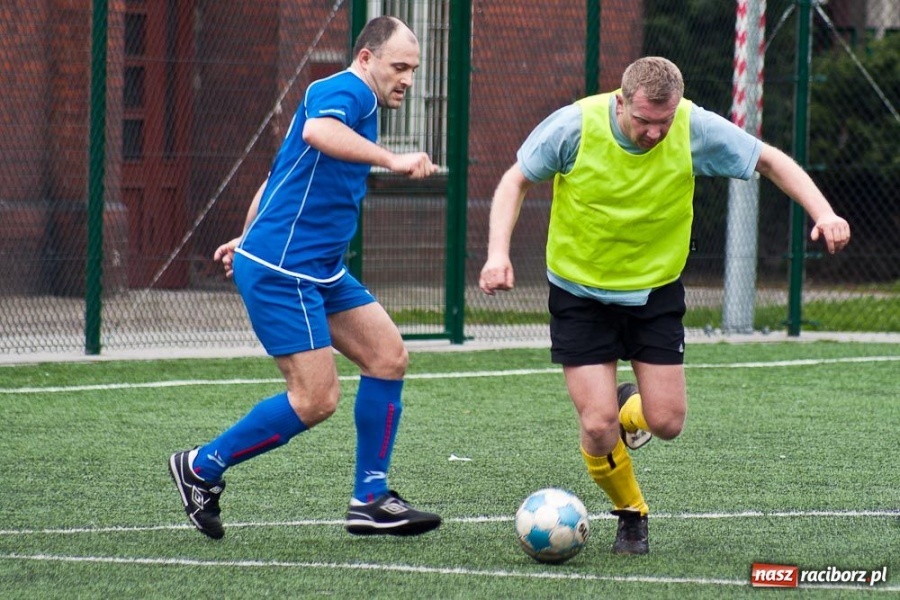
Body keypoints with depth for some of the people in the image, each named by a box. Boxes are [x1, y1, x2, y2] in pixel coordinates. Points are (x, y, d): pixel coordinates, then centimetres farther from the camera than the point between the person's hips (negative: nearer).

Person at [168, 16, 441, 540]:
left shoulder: (359, 106, 19)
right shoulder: (345, 91, -13)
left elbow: (282, 172, 29)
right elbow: (317, 131, -39)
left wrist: (251, 238, 36)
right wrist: (391, 159, -43)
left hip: (321, 270, 11)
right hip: (281, 272, -11)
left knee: (389, 355, 3)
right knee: (317, 401, -11)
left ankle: (370, 501, 8)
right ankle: (202, 468, 6)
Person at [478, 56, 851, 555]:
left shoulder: (697, 130, -18)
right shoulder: (574, 126, -22)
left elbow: (770, 161, -4)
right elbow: (516, 180, -7)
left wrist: (822, 213, -19)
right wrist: (498, 252, -21)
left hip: (656, 291, 2)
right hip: (580, 292, -2)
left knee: (666, 424, -4)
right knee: (598, 430, -11)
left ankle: (630, 408, 35)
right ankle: (631, 514, 20)